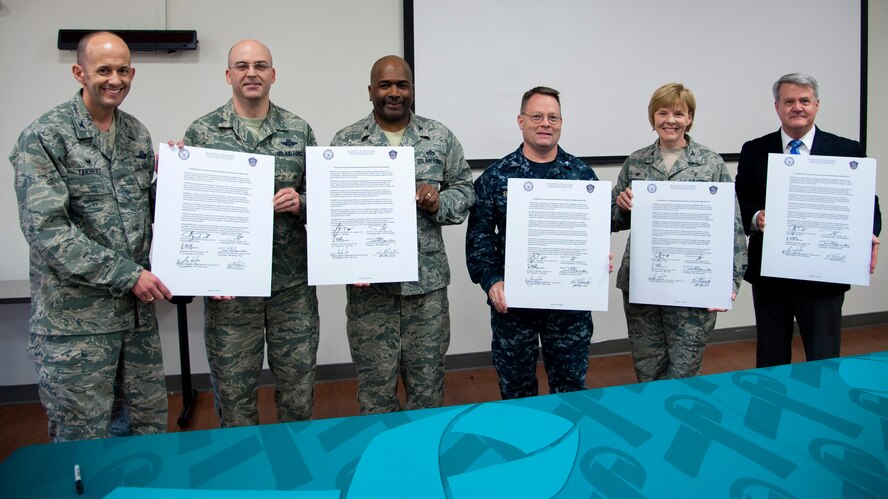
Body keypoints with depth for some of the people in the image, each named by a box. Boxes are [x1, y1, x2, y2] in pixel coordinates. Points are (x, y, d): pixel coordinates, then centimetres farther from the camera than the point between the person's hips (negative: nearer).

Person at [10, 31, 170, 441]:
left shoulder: (138, 135, 10)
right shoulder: (44, 138, -9)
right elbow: (46, 228, -17)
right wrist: (126, 274, -19)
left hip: (138, 310, 6)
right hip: (75, 318, -5)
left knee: (149, 427, 15)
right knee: (84, 440, 7)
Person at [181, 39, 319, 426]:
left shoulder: (299, 131, 6)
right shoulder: (202, 133, 1)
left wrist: (300, 203, -13)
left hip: (293, 283, 2)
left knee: (299, 386, 12)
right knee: (234, 390, 9)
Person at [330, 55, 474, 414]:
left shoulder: (441, 137, 5)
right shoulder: (346, 141, 2)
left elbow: (465, 189, 9)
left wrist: (440, 203, -13)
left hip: (427, 278, 1)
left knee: (428, 378, 13)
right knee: (375, 381, 10)